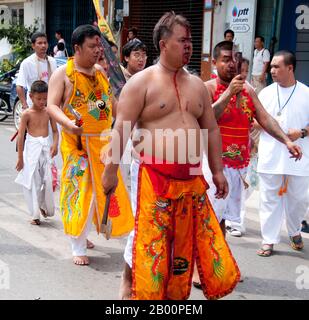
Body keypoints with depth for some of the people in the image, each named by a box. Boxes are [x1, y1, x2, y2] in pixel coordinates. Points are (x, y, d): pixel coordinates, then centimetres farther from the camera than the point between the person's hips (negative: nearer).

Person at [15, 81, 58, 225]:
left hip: (46, 148, 3)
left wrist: (55, 144, -10)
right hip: (32, 149, -3)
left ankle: (45, 207, 24)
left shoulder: (48, 112, 6)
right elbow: (21, 136, -5)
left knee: (48, 181, -1)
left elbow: (55, 131, 10)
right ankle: (35, 215, 10)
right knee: (33, 182, 1)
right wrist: (20, 157, -6)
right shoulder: (27, 114, -4)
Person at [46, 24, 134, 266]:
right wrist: (69, 123, -31)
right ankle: (79, 248, 10)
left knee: (104, 189, 10)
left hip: (103, 142, 6)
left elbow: (111, 104, 22)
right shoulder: (63, 74, -6)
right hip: (77, 143, -6)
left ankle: (83, 235, 30)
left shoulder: (101, 73, 12)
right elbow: (52, 106, -13)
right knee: (79, 192, -2)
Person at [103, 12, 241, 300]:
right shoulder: (141, 82, -6)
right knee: (147, 234, 3)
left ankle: (176, 290, 29)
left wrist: (217, 171, 11)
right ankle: (130, 283, 26)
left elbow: (211, 129, 15)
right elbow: (120, 129, -9)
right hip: (152, 175, -5)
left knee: (188, 236, 11)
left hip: (192, 178, 6)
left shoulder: (196, 84, 12)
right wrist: (110, 170, -12)